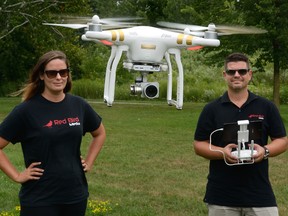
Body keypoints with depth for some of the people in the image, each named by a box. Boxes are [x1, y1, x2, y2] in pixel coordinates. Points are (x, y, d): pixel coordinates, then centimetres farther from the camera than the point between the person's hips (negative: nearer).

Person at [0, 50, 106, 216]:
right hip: (39, 200, -4)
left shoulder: (79, 105, 3)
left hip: (76, 195, 4)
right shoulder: (27, 110, -10)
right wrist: (17, 176, -11)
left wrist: (89, 162, 11)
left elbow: (100, 133, 20)